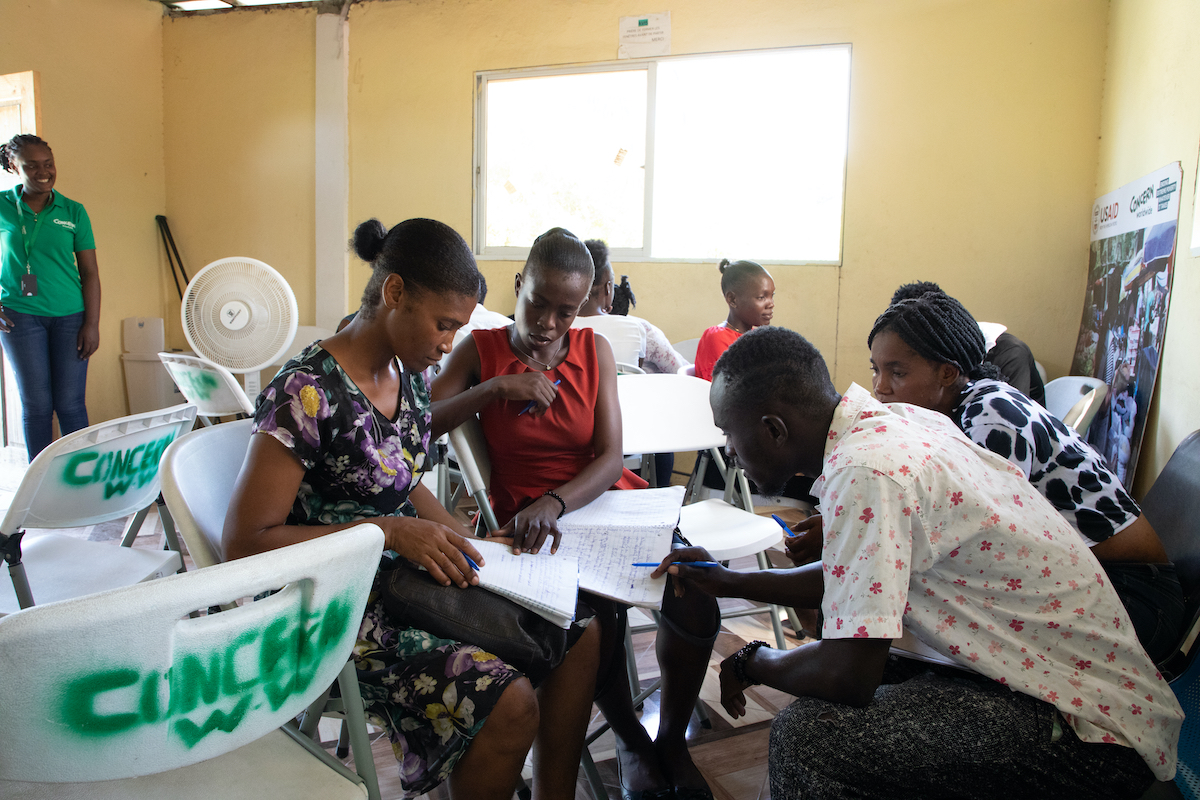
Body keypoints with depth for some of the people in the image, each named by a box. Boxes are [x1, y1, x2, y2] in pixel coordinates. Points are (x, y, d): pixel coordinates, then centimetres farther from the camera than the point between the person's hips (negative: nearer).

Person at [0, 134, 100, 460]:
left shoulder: (73, 212, 4)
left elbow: (90, 272, 3)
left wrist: (92, 324, -3)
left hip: (70, 316, 0)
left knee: (70, 404, 1)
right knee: (36, 404, 4)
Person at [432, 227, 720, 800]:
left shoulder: (594, 349, 5)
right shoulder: (480, 350, 2)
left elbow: (610, 458, -5)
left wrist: (554, 502, -24)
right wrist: (495, 388, -19)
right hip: (530, 518, -2)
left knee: (694, 603, -23)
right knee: (598, 618, -30)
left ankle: (672, 737, 8)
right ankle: (630, 738, 5)